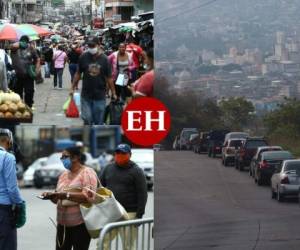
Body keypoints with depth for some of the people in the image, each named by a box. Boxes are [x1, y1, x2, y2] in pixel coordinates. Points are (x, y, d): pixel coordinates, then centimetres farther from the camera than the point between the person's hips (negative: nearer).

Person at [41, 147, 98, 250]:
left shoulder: (87, 173, -5)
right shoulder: (64, 175, 18)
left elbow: (88, 197, -18)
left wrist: (66, 195, -24)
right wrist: (51, 195, -1)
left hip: (80, 223, -7)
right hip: (63, 223, 7)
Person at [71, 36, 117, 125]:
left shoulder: (104, 59, -5)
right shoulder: (83, 57, -3)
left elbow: (109, 78, -1)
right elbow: (78, 74, 6)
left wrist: (113, 93, 1)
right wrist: (73, 88, 6)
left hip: (100, 96, 0)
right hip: (86, 95, 0)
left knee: (99, 121, 4)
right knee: (87, 119, -4)